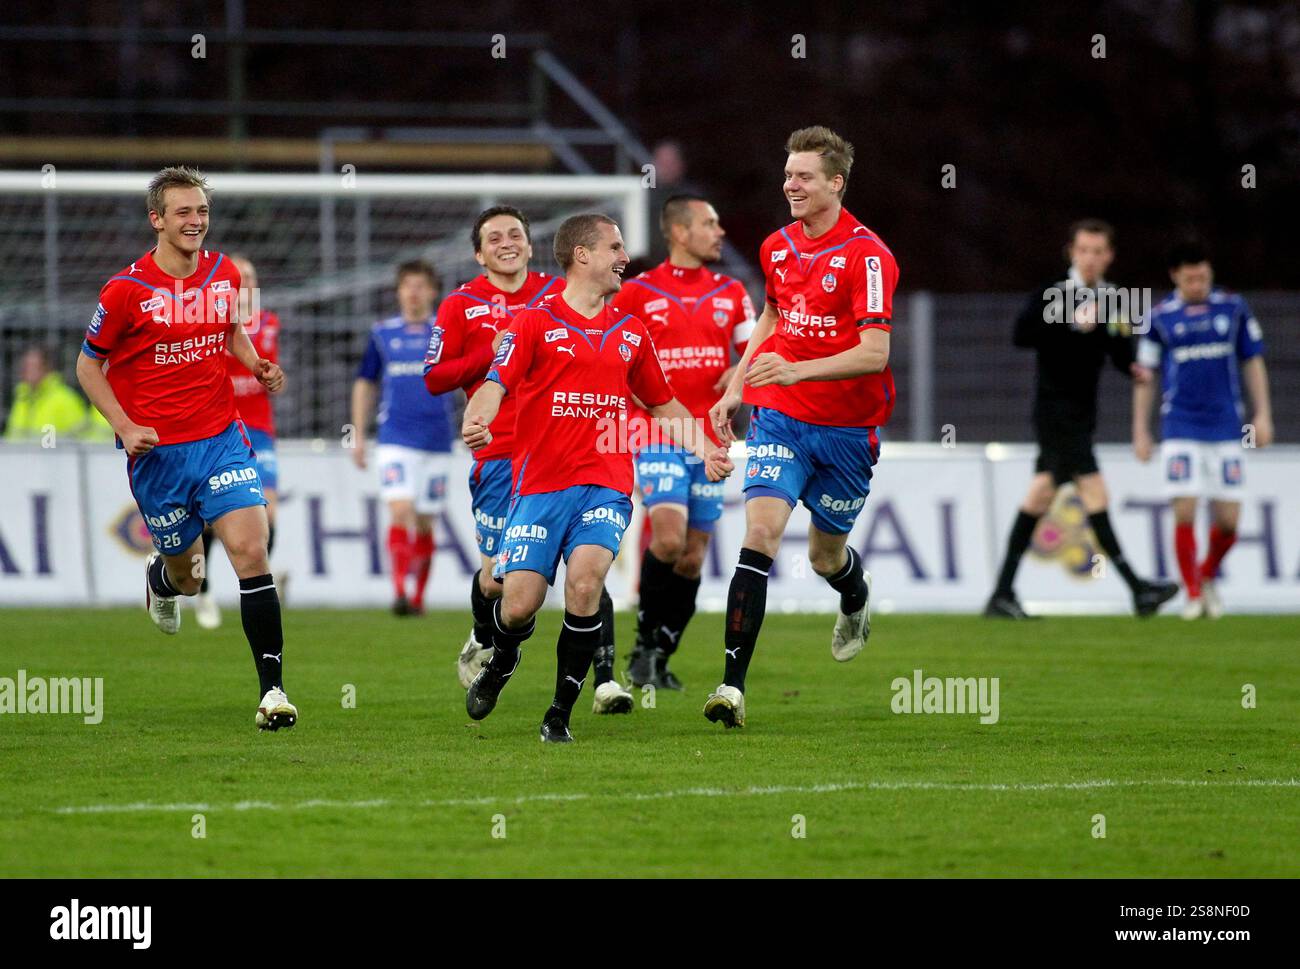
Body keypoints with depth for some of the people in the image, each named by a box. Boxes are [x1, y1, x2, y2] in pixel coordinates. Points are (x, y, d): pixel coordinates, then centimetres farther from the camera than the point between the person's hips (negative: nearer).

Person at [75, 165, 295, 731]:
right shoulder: (126, 291, -10)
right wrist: (124, 425, -12)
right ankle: (160, 579, 51)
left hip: (221, 439, 2)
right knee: (186, 574, 10)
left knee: (250, 552, -16)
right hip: (157, 451, -2)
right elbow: (88, 365, 0)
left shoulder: (224, 274, 3)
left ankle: (272, 688, -16)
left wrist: (257, 365, 4)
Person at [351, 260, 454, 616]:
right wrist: (358, 435, 11)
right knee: (400, 512, -17)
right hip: (395, 439, -1)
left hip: (435, 440, 1)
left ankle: (418, 597, 19)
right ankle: (399, 592, -19)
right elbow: (365, 384, 15)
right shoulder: (382, 333, 7)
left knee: (425, 523, 7)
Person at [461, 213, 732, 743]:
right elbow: (495, 385, -9)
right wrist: (476, 422, -30)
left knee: (584, 584, -22)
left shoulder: (631, 332, 16)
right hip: (540, 484, -2)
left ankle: (561, 712, -8)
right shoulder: (534, 323, 2)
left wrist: (706, 449, 14)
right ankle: (502, 661, 30)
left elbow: (664, 404, 28)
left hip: (606, 486, 2)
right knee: (519, 605, -8)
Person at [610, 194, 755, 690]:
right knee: (669, 538, -21)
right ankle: (644, 644, -3)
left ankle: (661, 658, 16)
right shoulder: (639, 292, -1)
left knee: (693, 556, 3)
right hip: (657, 437, -4)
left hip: (709, 440, 4)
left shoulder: (731, 294, 10)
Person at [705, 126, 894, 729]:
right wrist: (736, 388, 18)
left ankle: (856, 595, 52)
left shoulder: (866, 254, -15)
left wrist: (797, 370, -34)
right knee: (761, 531, -17)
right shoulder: (777, 247, 5)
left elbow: (874, 352, -22)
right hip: (779, 416, 3)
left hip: (846, 427, -3)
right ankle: (733, 685, -22)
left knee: (825, 556, 12)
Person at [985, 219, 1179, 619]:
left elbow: (1117, 349, 20)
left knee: (1041, 494, 8)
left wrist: (1132, 367, -1)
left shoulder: (1110, 300, 11)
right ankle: (1137, 589, -14)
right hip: (1055, 409, -7)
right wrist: (1071, 323, -26)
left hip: (1082, 413, 7)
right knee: (1094, 491, -13)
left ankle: (1002, 594, 11)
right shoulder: (1051, 295, -8)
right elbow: (1022, 333, -21)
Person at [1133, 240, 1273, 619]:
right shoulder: (1160, 317, 2)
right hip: (1180, 428, -1)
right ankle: (1193, 594, 5)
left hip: (1226, 427, 1)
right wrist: (1140, 432, 5)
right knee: (1185, 513, -10)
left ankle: (1208, 576, 26)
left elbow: (1253, 362, 11)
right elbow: (1144, 377, 8)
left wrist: (1262, 415, 4)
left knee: (1228, 520, -2)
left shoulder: (1233, 307, 4)